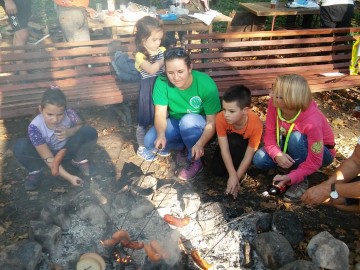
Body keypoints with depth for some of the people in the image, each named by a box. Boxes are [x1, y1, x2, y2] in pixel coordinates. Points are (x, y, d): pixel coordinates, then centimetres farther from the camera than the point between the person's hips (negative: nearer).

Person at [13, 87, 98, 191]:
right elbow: (49, 159, -27)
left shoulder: (70, 115, -29)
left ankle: (78, 160, 2)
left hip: (67, 149, 1)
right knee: (20, 146, -31)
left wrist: (69, 132, -30)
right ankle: (35, 171, 0)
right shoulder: (35, 127, -32)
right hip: (44, 153, -1)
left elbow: (80, 126, -6)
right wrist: (69, 177, -32)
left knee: (89, 132, -26)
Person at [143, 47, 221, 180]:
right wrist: (161, 135, -45)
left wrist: (200, 144, -45)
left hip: (200, 126, -2)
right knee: (150, 141, -22)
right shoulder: (162, 82, -21)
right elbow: (160, 114, -23)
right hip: (175, 123, 3)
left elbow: (211, 122, -26)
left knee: (188, 120, -37)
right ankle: (183, 147, 6)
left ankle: (195, 162, -12)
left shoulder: (206, 84, -28)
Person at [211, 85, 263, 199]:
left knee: (234, 142, -37)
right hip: (229, 142, 2)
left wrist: (237, 177, -29)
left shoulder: (256, 124, -36)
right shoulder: (220, 118, -33)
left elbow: (249, 154, -29)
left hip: (245, 144, -2)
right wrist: (232, 175, -34)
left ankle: (242, 173, -14)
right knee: (217, 171, -17)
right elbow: (224, 148, -30)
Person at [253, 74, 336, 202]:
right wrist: (277, 154, -37)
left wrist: (290, 178, -41)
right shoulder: (274, 104, -24)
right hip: (291, 147, 4)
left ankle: (301, 181, -14)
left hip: (320, 153, -4)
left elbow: (314, 162, -30)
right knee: (259, 160, -20)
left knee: (296, 137, -38)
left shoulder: (312, 122, -37)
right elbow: (269, 134, -17)